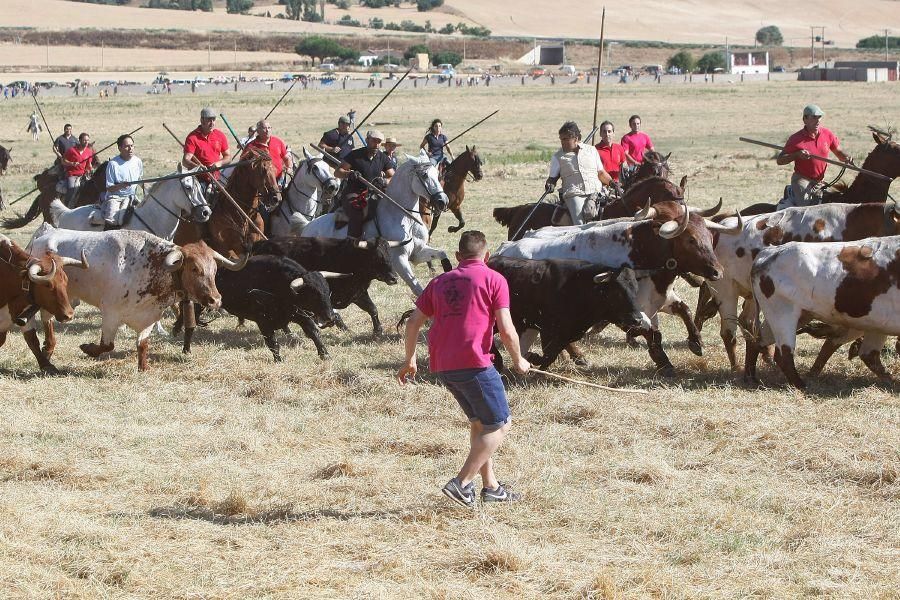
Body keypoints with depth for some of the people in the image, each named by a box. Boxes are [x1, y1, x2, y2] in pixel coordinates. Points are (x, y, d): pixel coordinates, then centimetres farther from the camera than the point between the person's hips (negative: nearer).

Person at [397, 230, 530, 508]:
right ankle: (462, 482, -8)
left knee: (479, 421, 22)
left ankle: (491, 486, 22)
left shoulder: (440, 282, 18)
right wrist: (518, 360, 11)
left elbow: (413, 323, 16)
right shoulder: (493, 279, 2)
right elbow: (506, 329, -5)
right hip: (473, 362, -7)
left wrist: (410, 360, 27)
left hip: (441, 365, 7)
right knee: (499, 425, 3)